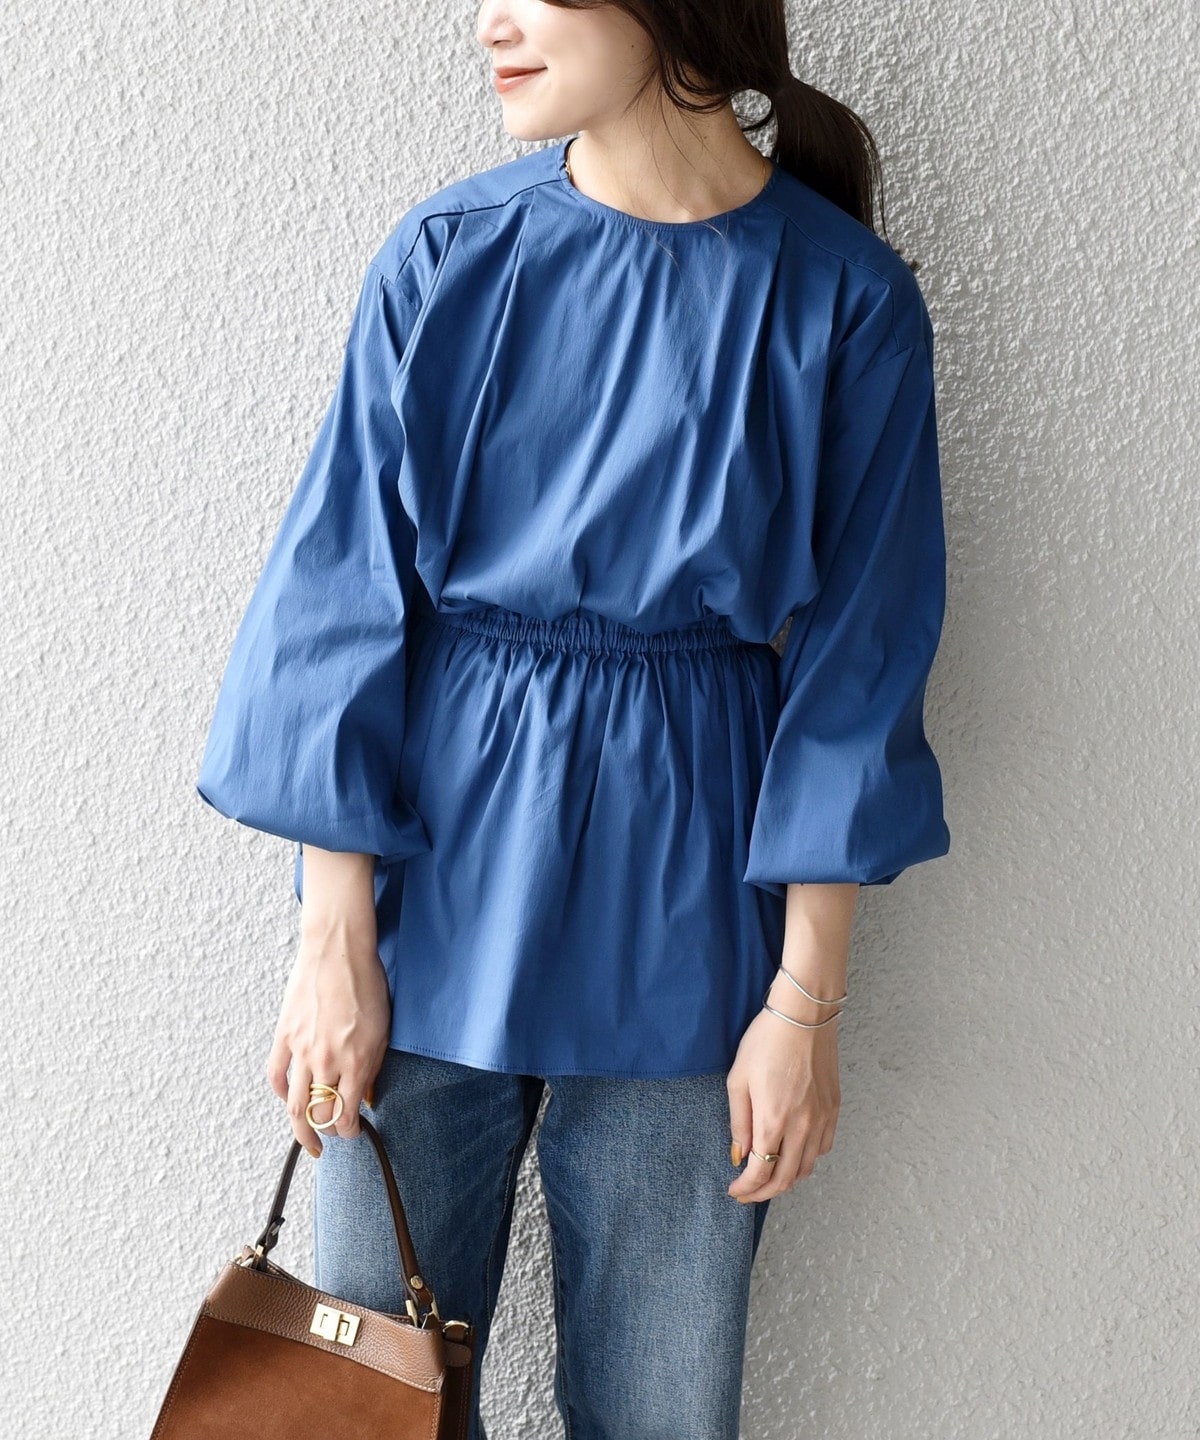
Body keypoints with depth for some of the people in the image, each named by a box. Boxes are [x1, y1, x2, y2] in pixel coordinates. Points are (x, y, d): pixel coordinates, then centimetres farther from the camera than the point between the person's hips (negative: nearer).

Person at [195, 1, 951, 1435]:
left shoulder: (845, 300, -6)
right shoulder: (447, 257, -4)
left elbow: (854, 664, -3)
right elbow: (345, 600, -2)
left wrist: (807, 1000, -4)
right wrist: (335, 941, -5)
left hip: (682, 900, 0)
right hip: (437, 859, 1)